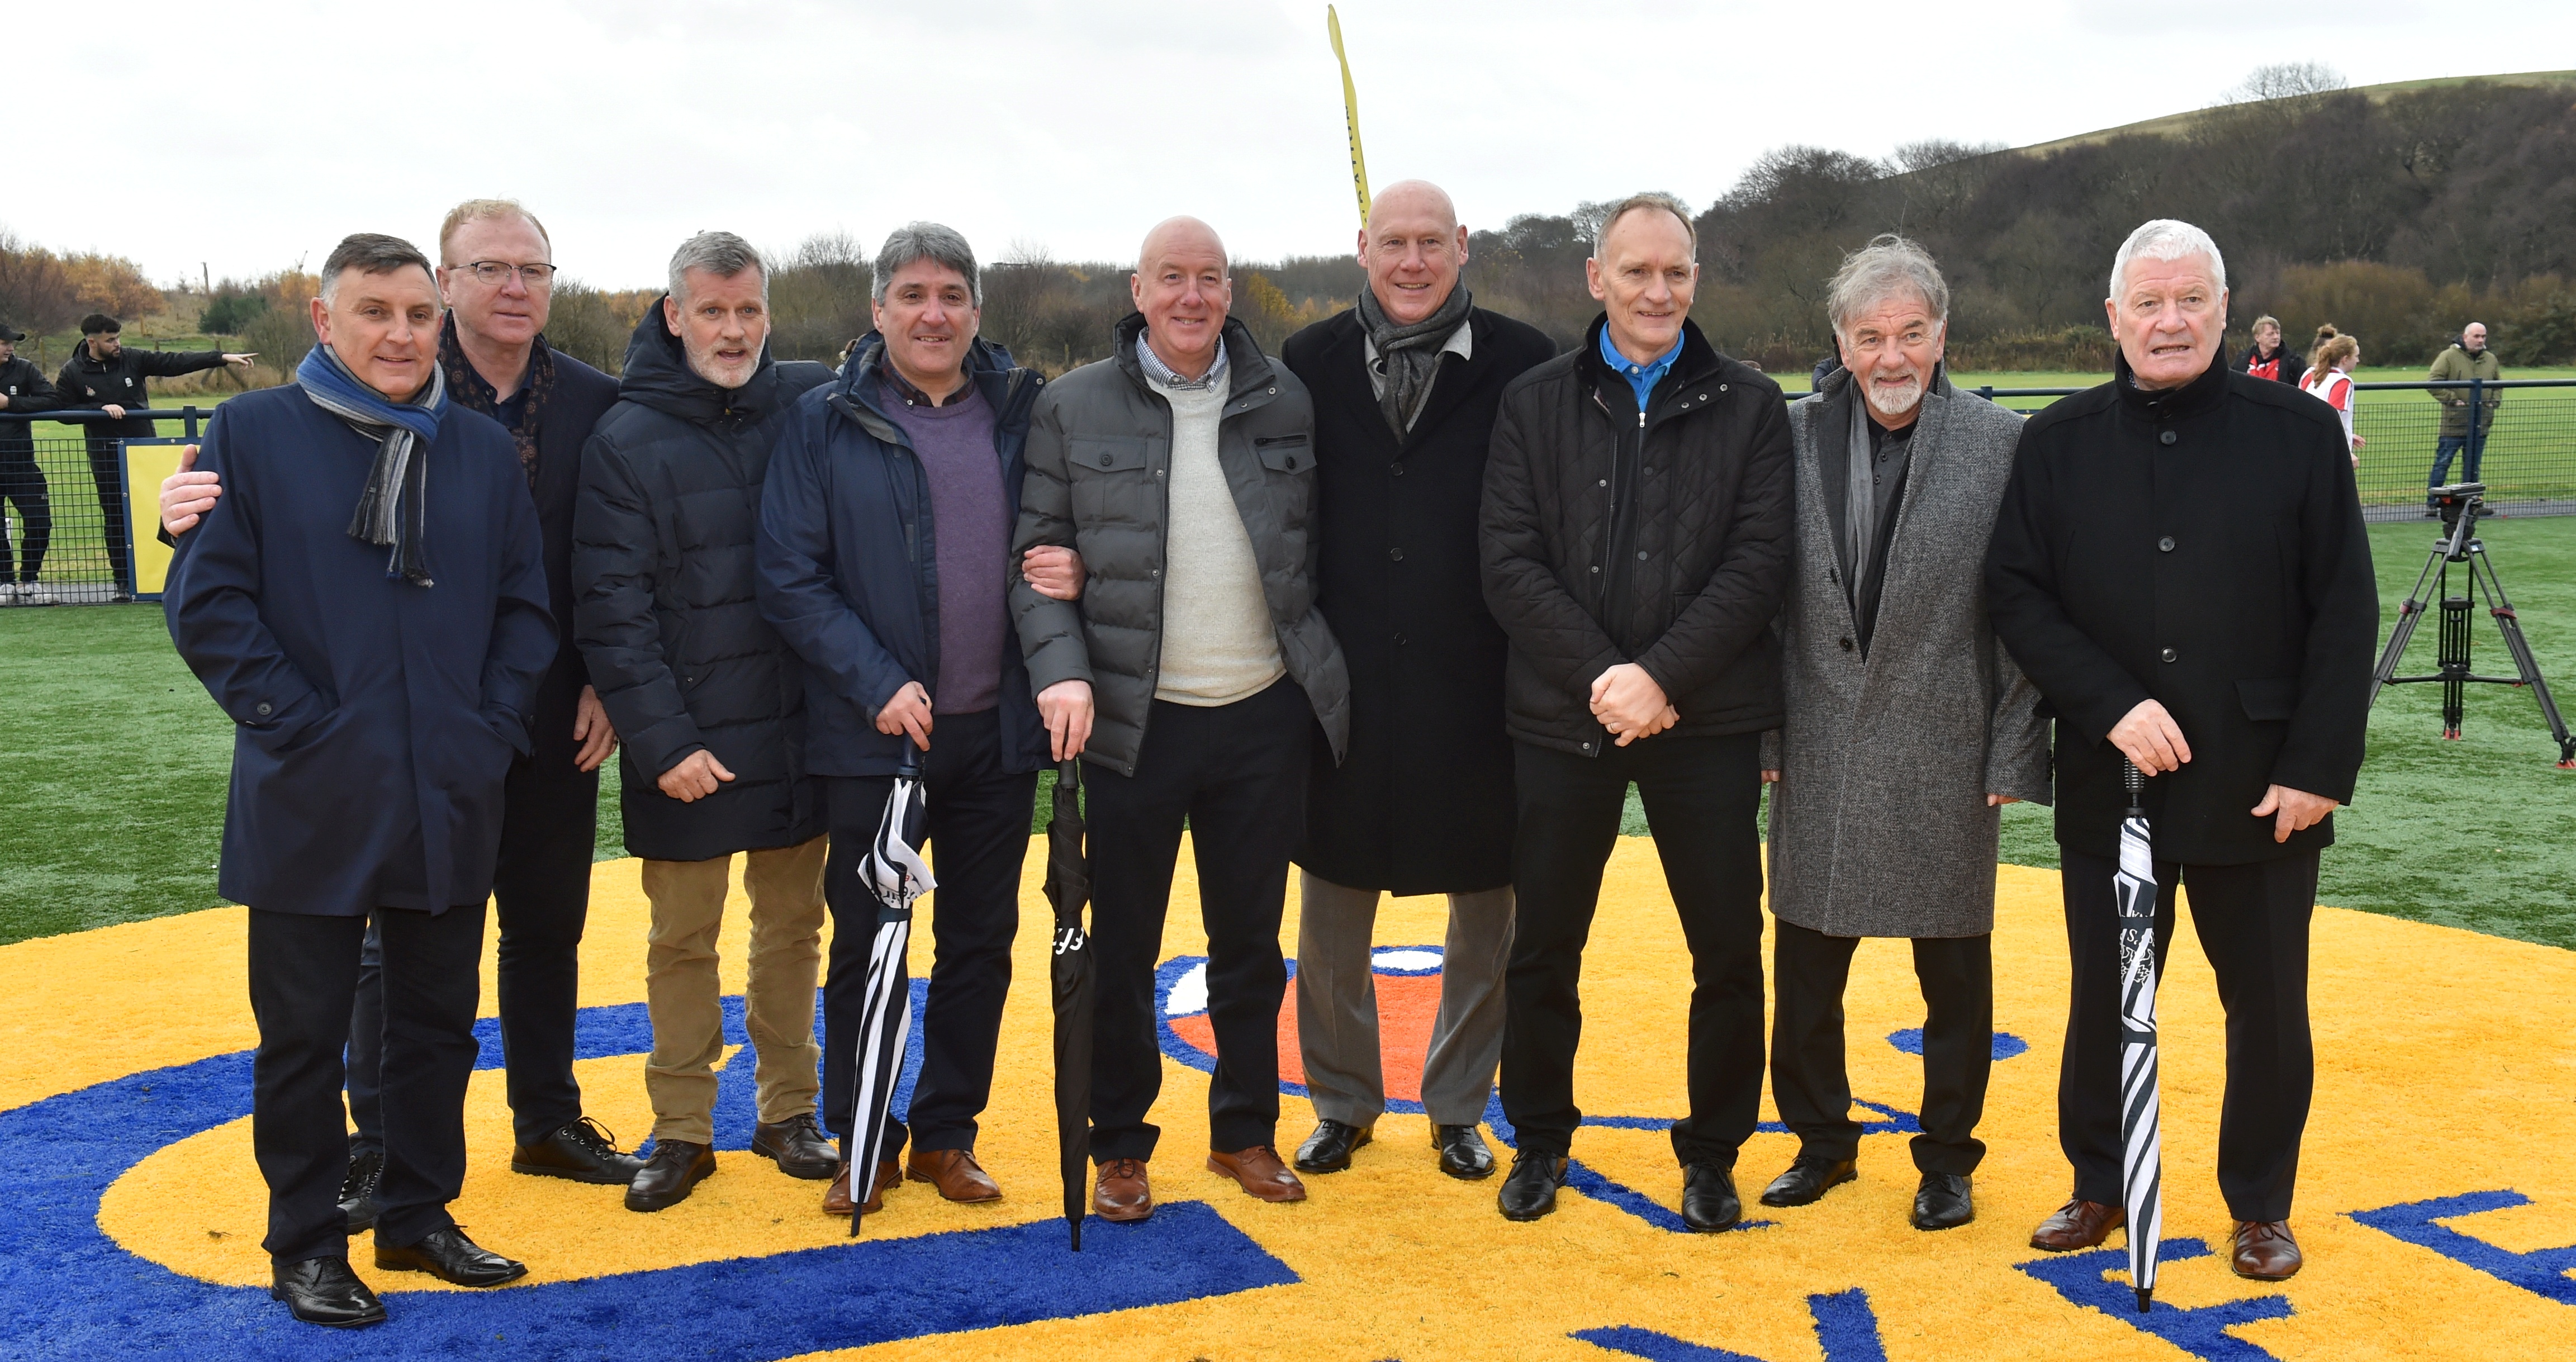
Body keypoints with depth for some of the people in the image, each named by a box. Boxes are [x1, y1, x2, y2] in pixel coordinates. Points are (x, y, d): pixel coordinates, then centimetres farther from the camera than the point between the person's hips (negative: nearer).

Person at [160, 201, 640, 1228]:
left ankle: (549, 1122, 32)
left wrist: (608, 682, -1)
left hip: (556, 720, 3)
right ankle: (380, 1153, 21)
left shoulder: (594, 402, 2)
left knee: (548, 925, 15)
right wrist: (196, 512, -30)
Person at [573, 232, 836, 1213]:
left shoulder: (812, 405, 0)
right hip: (683, 743, -2)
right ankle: (682, 1129, 22)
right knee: (682, 937, 8)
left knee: (793, 924, 13)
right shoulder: (625, 439, -6)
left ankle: (788, 1112, 28)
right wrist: (662, 741, -15)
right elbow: (611, 610, -9)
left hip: (795, 728, 3)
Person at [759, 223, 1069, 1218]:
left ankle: (947, 1133, 27)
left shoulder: (1022, 411, 5)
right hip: (873, 732, -2)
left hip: (997, 727, 3)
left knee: (981, 939, 11)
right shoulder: (826, 423, -3)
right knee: (865, 945, 7)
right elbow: (790, 579, -6)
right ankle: (860, 1144, 22)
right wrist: (877, 684, -16)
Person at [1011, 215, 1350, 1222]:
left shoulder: (1285, 404, 5)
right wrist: (1061, 669, -14)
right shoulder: (1074, 408, -1)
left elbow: (1317, 546, 8)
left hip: (1263, 715, 2)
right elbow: (1037, 553, 0)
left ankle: (1246, 1131, 29)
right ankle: (1119, 1147, 23)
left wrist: (1327, 682, 1)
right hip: (1134, 720, -2)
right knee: (1121, 947, 7)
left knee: (1251, 939, 13)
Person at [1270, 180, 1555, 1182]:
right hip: (1344, 685, 1)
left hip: (1476, 688, -1)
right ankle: (1342, 1103, 28)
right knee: (1332, 911, 10)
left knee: (1486, 912, 9)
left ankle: (1458, 1108, 28)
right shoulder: (1312, 364, 4)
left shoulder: (1521, 365, -1)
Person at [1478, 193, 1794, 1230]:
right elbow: (1510, 565, -3)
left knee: (1728, 949, 4)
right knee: (1543, 946, 9)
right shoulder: (1534, 404, 5)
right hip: (1562, 717, 1)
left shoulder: (1748, 407, 3)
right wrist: (1599, 676, -14)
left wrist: (1661, 676, -16)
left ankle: (1712, 1151, 23)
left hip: (1706, 718, 0)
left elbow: (1758, 563, -5)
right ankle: (1540, 1138, 29)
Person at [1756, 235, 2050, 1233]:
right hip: (1819, 754, 2)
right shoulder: (1794, 436, 2)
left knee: (1954, 968, 10)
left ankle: (1947, 1158, 28)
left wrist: (2012, 751, -7)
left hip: (1945, 755, -2)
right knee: (1806, 963, 12)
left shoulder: (2004, 445, -5)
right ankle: (1821, 1139, 31)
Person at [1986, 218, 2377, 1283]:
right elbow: (2016, 595, -1)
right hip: (2107, 785, 1)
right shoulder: (2057, 445, 3)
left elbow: (2345, 613, -3)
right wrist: (2112, 705, -14)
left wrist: (2318, 768, -9)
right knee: (2106, 996, 12)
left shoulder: (2300, 433, -1)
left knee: (2268, 1003, 9)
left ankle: (2261, 1204, 28)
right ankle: (2100, 1186, 30)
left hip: (2261, 788, -1)